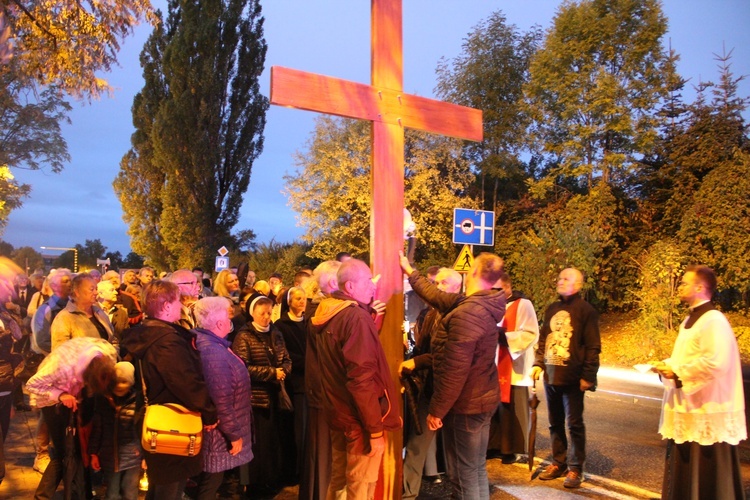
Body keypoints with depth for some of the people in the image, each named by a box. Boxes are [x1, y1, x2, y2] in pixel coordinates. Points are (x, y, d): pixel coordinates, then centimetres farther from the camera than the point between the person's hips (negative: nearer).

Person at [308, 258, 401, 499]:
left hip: (338, 414, 9)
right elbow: (362, 378, -24)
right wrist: (375, 428, -20)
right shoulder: (356, 317, -20)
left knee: (338, 480, 20)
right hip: (359, 419, -9)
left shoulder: (323, 315, 7)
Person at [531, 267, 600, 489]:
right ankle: (558, 463, 24)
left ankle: (575, 469, 12)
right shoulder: (552, 309, 13)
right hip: (550, 376, 6)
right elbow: (543, 339, 18)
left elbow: (593, 347, -8)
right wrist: (538, 363, 6)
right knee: (555, 423, 13)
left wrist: (588, 376, -12)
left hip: (572, 379, -6)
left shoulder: (585, 310, -5)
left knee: (574, 424, 2)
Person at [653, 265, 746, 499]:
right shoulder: (690, 320, 14)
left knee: (707, 477, 1)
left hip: (707, 411, -10)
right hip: (687, 409, 10)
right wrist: (667, 365, 2)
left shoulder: (714, 321, -18)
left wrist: (677, 373, -19)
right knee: (685, 473, 17)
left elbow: (716, 363, -29)